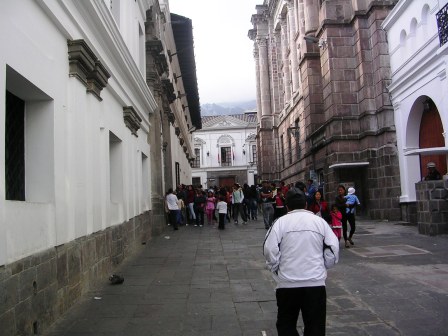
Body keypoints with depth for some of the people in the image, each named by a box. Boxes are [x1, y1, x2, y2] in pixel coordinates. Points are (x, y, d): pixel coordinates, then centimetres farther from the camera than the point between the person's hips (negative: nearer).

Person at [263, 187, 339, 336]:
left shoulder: (281, 222, -3)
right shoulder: (319, 221, 4)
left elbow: (269, 250, -10)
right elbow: (333, 250, 3)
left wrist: (276, 270, 7)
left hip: (287, 283, -1)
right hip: (316, 282, 2)